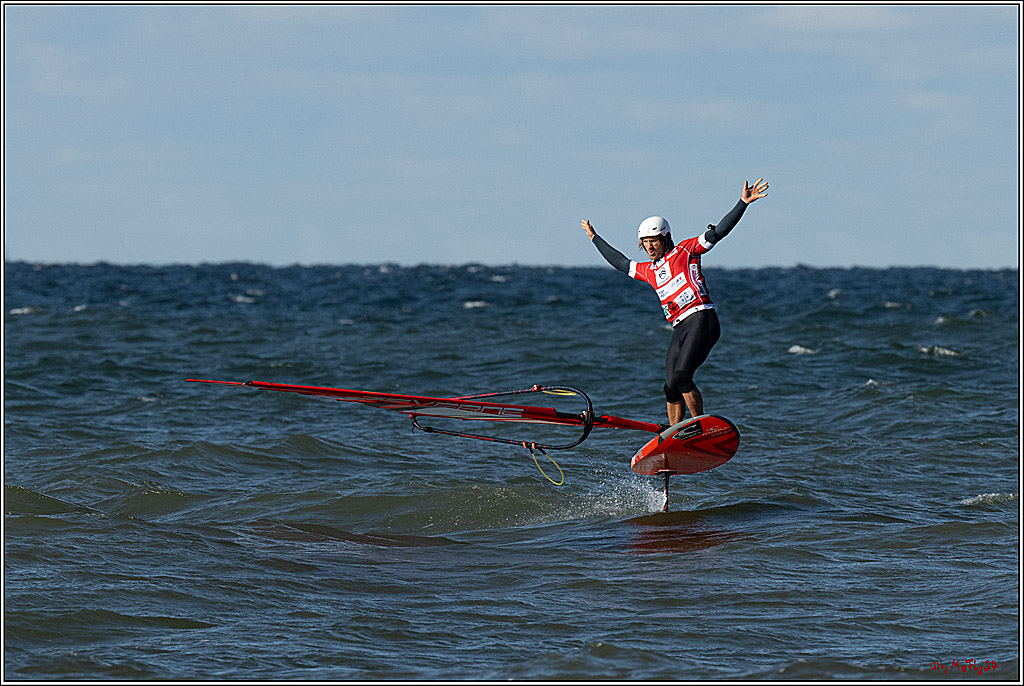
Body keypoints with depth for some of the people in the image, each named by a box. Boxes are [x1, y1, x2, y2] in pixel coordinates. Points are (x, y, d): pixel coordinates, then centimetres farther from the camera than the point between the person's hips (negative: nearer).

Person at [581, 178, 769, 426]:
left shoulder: (685, 251, 7)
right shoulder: (648, 270, 23)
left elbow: (718, 232, 0)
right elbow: (620, 262, 41)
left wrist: (743, 202, -10)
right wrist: (594, 238, 50)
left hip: (701, 320, -7)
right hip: (679, 330, 7)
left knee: (681, 376, -22)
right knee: (671, 388, -1)